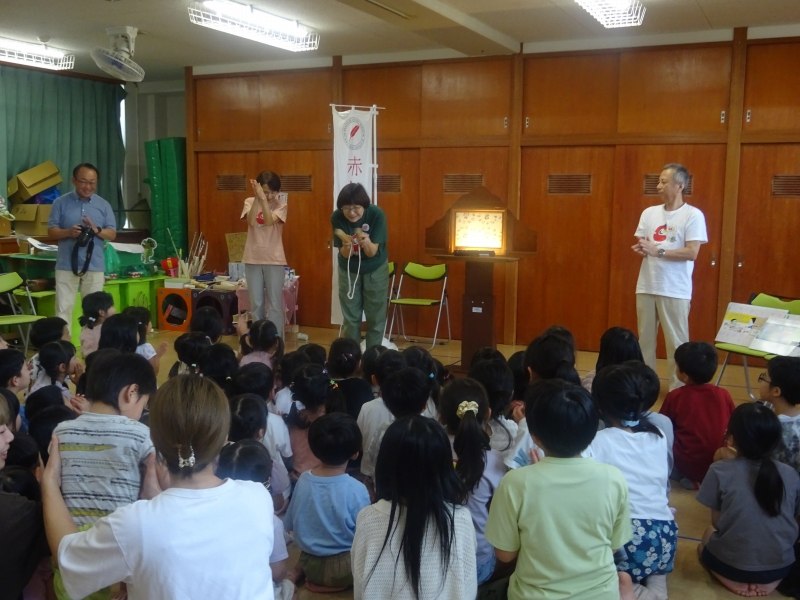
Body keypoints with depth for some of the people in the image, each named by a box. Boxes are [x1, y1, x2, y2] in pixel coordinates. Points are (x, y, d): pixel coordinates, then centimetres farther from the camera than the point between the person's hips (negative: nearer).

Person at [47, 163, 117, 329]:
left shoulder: (104, 205, 7)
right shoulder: (61, 203, 3)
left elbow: (112, 234, 4)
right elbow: (51, 231, 2)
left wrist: (97, 230, -16)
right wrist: (68, 232, -18)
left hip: (94, 266, 1)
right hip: (66, 265, -1)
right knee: (63, 308, -2)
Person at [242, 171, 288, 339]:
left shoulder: (280, 204, -2)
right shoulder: (250, 202, 2)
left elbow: (269, 221, -20)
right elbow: (251, 221, -17)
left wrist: (263, 199, -25)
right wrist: (257, 198, -23)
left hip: (274, 260, -1)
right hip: (252, 259, 2)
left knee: (275, 304, -1)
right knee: (256, 304, 7)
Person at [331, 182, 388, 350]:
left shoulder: (376, 214, -25)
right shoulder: (337, 218, -21)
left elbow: (372, 252, -24)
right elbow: (344, 254, -17)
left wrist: (365, 241, -46)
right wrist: (347, 246, -40)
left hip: (375, 270, -1)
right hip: (349, 270, 1)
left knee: (375, 318, 4)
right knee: (350, 319, 6)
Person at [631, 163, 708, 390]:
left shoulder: (693, 215, -7)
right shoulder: (649, 212, 10)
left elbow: (691, 253, -14)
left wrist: (658, 251, -17)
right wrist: (640, 249, -9)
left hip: (675, 290, -5)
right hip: (646, 287, 5)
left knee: (676, 341, 1)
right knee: (645, 339, 12)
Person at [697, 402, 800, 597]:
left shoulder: (720, 471, -15)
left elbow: (717, 522, -6)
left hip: (730, 564, -2)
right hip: (780, 566, 3)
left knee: (709, 533, 32)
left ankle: (736, 580, 10)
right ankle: (766, 580, 14)